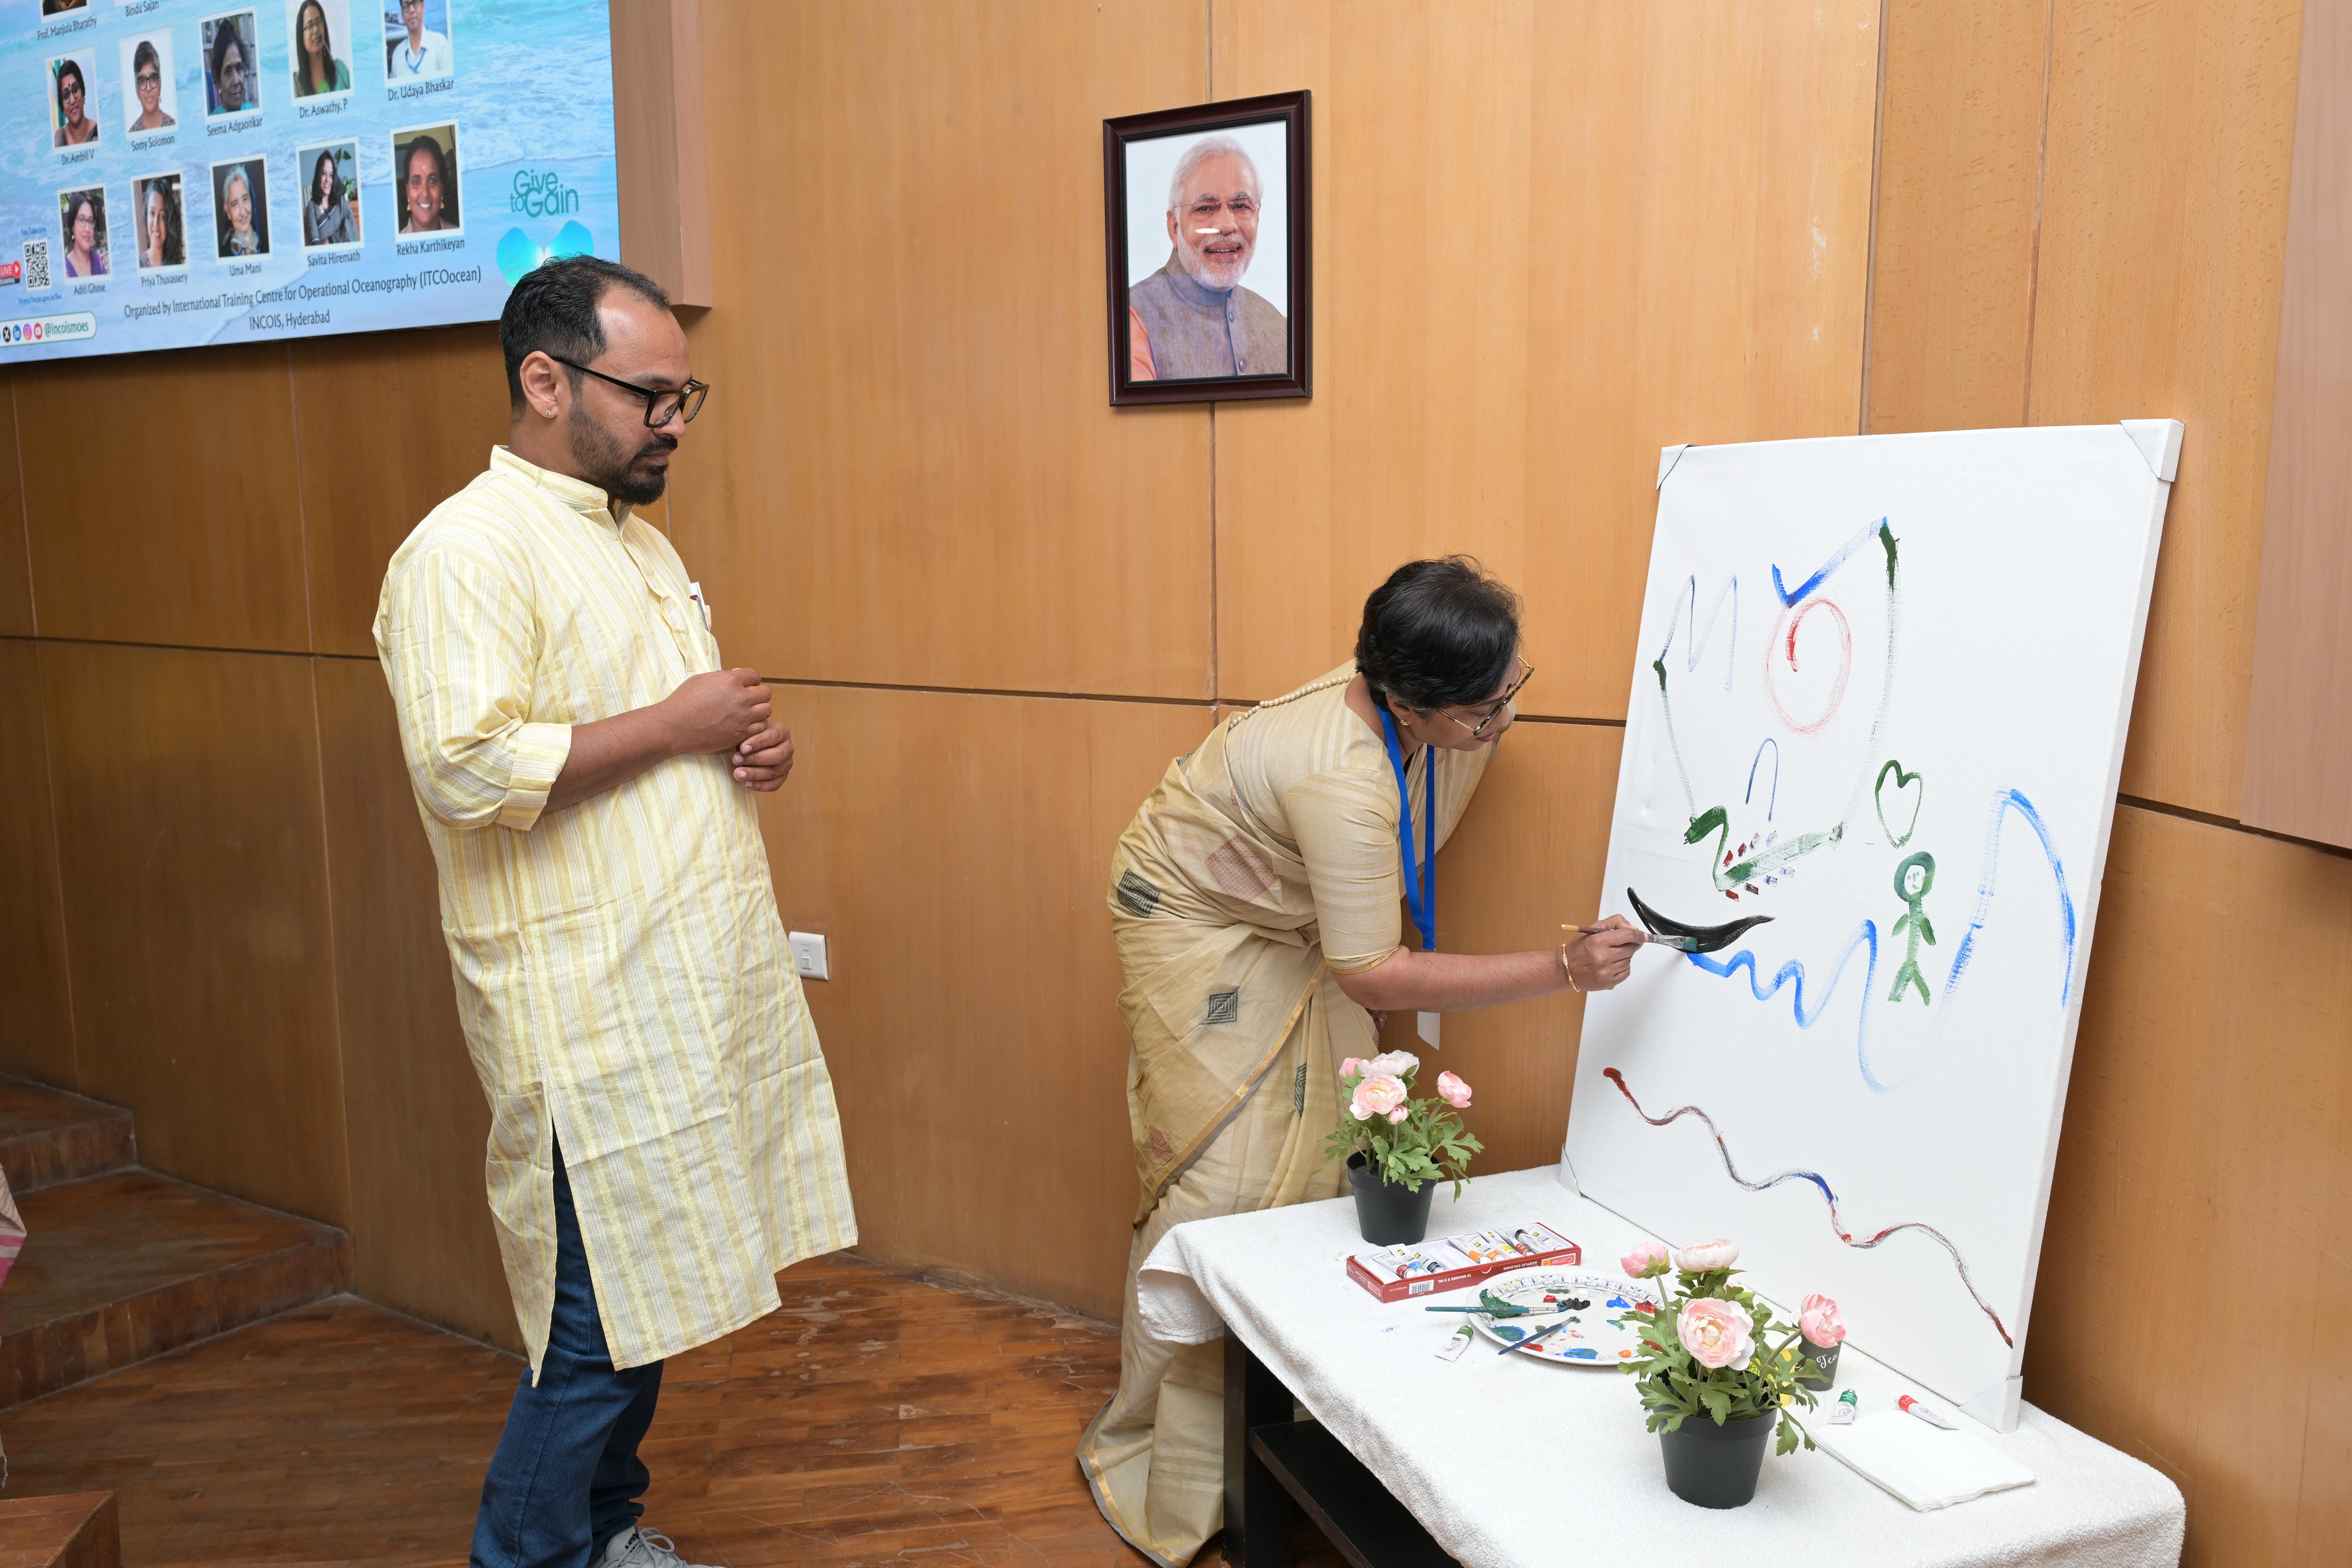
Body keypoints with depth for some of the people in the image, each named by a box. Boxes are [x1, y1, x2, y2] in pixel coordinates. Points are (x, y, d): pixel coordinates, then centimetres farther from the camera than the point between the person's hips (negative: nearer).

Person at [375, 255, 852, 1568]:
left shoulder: (639, 538, 16)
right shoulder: (466, 552, -13)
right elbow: (468, 768, -25)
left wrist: (754, 743, 5)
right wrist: (677, 725, -17)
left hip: (693, 987, 9)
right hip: (594, 1010, -9)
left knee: (653, 1294, 18)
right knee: (603, 1322, -1)